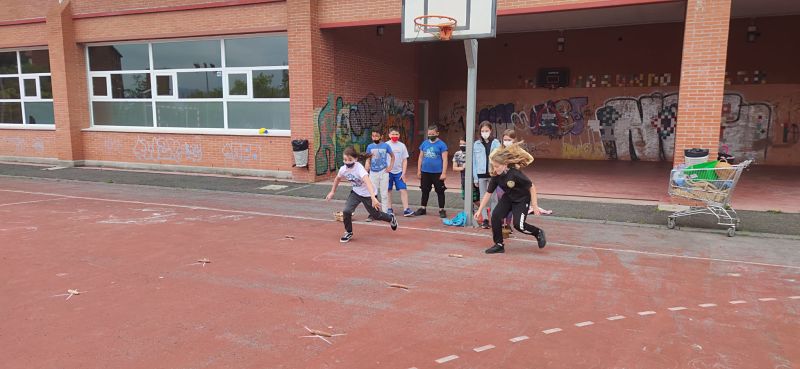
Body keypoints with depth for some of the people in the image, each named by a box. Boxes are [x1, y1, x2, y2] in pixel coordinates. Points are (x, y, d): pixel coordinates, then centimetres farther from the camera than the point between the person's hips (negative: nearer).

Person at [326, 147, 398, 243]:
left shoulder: (359, 168, -34)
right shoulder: (343, 169, -16)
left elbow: (368, 182, -49)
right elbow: (337, 179, 8)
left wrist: (373, 198, -62)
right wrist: (332, 192, 17)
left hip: (368, 194, -4)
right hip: (356, 193, 4)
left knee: (376, 215, 12)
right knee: (346, 211, -16)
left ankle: (391, 218, 46)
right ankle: (348, 233, 8)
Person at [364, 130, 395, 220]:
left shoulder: (386, 146, -3)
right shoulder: (370, 146, 1)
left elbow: (392, 156, 10)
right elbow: (368, 160, 5)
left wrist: (390, 167, -2)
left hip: (383, 172, -1)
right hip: (373, 173, 1)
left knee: (384, 193, 5)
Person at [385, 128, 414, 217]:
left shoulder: (402, 145, 4)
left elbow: (405, 160, 5)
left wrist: (403, 173, -3)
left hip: (399, 172, 1)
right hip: (388, 172, -1)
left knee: (403, 190, -6)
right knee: (388, 190, 5)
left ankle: (406, 209, -6)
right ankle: (389, 209, 16)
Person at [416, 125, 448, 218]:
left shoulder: (441, 144, -6)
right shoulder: (424, 143, 8)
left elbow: (444, 159, -9)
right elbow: (421, 157, 13)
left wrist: (444, 173, -15)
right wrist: (419, 170, 8)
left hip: (437, 173, -5)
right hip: (425, 172, 5)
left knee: (440, 192, 3)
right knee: (425, 191, 14)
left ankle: (441, 210, 11)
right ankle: (423, 208, 25)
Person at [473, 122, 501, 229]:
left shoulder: (496, 143, -2)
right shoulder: (477, 144, 3)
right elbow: (474, 161, 5)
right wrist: (475, 177, 2)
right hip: (481, 174, 2)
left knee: (493, 197, 3)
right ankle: (485, 220, 16)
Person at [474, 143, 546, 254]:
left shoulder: (515, 174, -30)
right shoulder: (496, 176, -14)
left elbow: (532, 187, -20)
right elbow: (488, 193, -6)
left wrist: (534, 206, -18)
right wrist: (479, 210, -7)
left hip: (522, 200, -5)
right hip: (508, 198, 5)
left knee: (518, 225, -14)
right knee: (495, 216, -15)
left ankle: (538, 233, 17)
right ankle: (499, 245, -2)